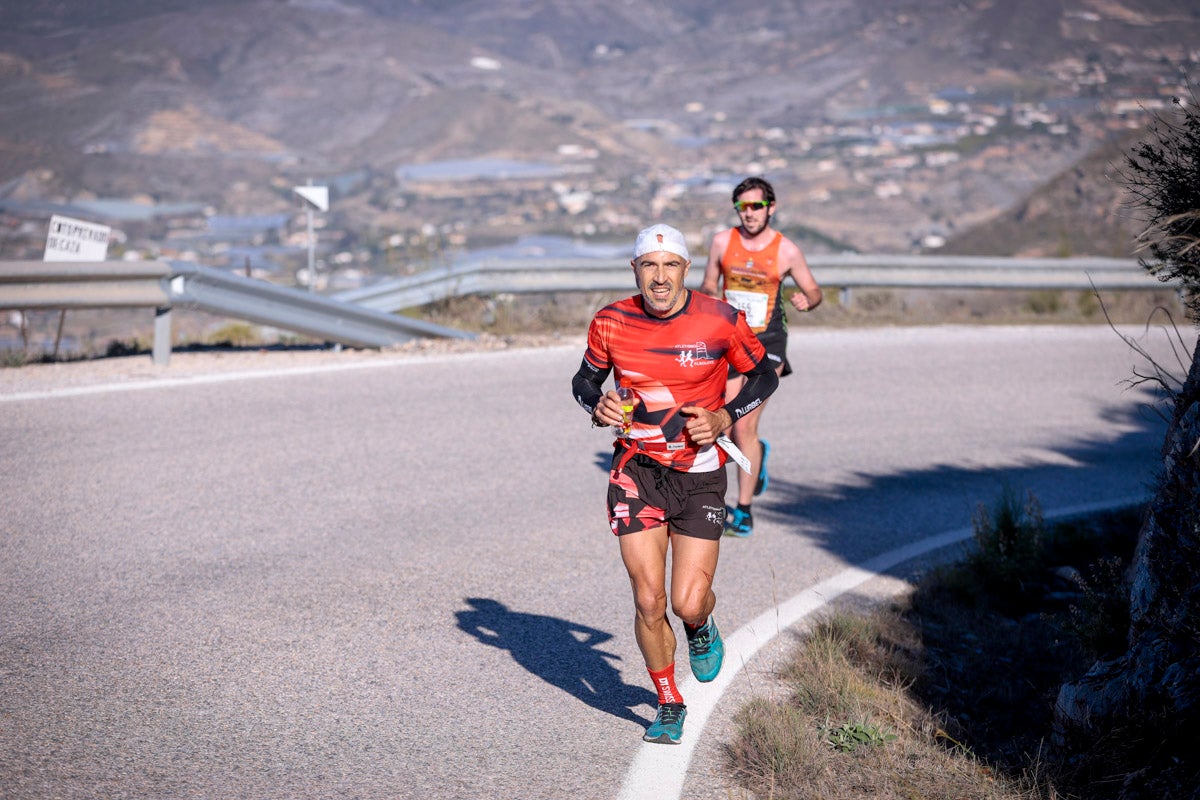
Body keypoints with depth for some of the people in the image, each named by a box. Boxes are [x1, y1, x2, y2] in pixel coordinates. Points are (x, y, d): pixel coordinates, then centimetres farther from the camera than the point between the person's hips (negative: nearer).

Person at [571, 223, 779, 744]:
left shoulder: (720, 321, -10)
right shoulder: (610, 323, -5)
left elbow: (764, 374, 5)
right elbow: (585, 379, 12)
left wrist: (722, 419, -10)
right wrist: (598, 405, -10)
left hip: (700, 473, -1)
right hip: (637, 470, 1)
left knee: (688, 603, -8)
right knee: (649, 602, -4)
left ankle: (702, 626, 32)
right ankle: (669, 704, 20)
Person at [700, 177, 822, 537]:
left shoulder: (786, 251, -4)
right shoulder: (722, 242, 1)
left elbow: (814, 291, 7)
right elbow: (708, 285, 13)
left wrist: (806, 300, -16)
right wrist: (712, 296, -10)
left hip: (767, 343, -3)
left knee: (744, 427, -9)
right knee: (728, 433, 0)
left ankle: (743, 510, 4)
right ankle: (758, 454, 37)